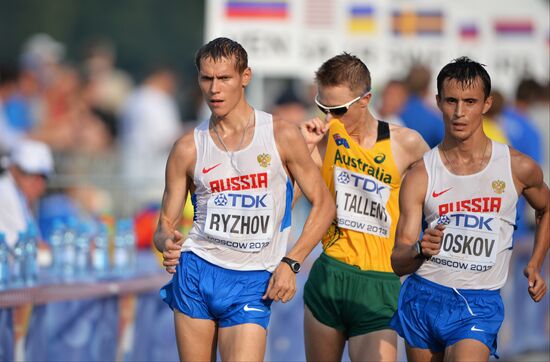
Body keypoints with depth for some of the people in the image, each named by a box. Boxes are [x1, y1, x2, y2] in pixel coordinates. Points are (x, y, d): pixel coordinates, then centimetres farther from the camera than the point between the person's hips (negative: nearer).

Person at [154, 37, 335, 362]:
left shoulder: (282, 136, -1)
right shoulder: (188, 148, 5)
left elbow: (323, 204, 4)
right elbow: (167, 223, 9)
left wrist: (290, 263, -6)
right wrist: (167, 243, -15)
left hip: (252, 284, -2)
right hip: (196, 273, 2)